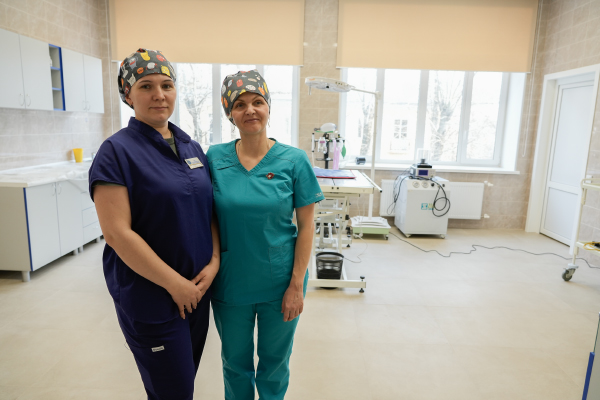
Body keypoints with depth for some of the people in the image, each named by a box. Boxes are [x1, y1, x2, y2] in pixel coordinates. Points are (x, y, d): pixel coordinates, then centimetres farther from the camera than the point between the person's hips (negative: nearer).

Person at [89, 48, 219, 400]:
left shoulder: (192, 148, 6)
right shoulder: (117, 151, -12)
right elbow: (117, 232, -18)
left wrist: (214, 262, -5)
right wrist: (174, 283, -16)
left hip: (199, 289, 6)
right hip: (151, 297, -6)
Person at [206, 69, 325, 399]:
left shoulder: (293, 161, -10)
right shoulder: (214, 158, -5)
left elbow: (306, 227, -8)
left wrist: (296, 286, -9)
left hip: (279, 283, -1)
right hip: (230, 282, 2)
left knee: (274, 360, 19)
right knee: (234, 360, 22)